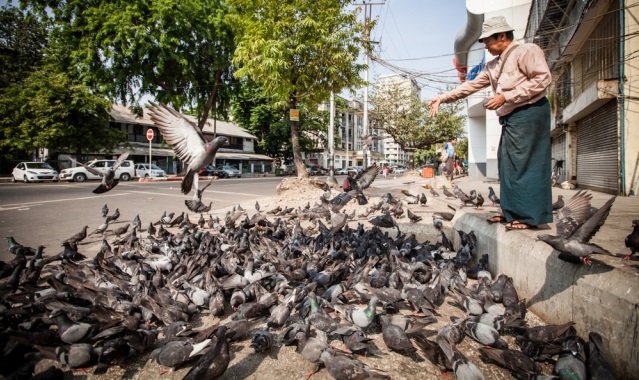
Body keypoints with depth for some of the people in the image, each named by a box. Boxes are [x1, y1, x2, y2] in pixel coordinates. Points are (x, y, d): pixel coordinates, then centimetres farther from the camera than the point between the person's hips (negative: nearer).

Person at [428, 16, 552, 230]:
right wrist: (443, 98, 15)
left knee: (523, 164, -11)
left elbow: (542, 78, -13)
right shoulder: (493, 66, 22)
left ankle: (529, 216, -6)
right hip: (510, 118, 9)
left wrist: (505, 97, -17)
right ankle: (511, 212, 12)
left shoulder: (526, 51, -4)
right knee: (507, 165, 6)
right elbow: (471, 86, 22)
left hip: (528, 113, -9)